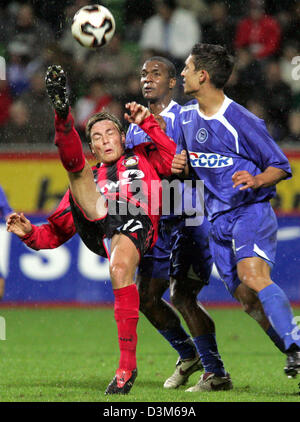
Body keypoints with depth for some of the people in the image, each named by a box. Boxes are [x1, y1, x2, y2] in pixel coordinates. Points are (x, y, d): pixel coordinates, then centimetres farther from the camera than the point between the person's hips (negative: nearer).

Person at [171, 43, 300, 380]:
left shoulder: (242, 121, -11)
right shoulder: (186, 117, 10)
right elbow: (187, 158, 28)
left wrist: (256, 180, -24)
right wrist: (179, 165, 4)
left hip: (251, 210, -7)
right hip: (218, 219, 7)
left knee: (253, 277, -30)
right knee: (248, 300, -2)